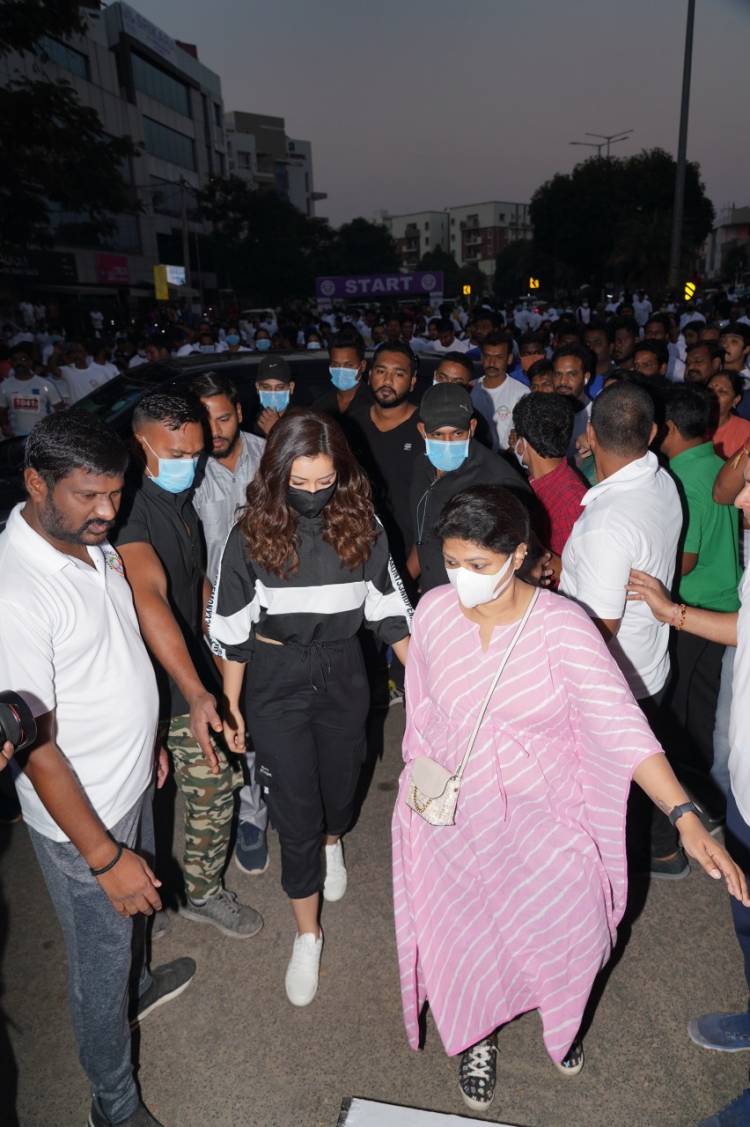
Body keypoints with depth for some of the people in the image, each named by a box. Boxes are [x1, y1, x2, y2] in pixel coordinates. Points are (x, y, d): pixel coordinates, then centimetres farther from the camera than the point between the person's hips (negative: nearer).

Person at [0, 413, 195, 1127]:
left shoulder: (94, 544, -4)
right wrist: (104, 856, -22)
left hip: (133, 781, 8)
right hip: (78, 812, -7)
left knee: (131, 911, 32)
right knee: (98, 963, 15)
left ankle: (136, 989, 62)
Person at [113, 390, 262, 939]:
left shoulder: (183, 498, 6)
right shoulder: (130, 506, -25)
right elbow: (149, 596, -39)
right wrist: (195, 692, -48)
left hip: (191, 673, 8)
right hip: (150, 685, -8)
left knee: (214, 789, 19)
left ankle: (204, 891, 43)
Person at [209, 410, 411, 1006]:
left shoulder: (362, 525, -9)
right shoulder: (253, 534, -13)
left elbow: (388, 606, -1)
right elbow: (233, 627, -6)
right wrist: (230, 705, -3)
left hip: (343, 671, 2)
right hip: (276, 678, -2)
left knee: (341, 779, 20)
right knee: (295, 806, 4)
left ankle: (333, 842, 58)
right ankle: (308, 934, 25)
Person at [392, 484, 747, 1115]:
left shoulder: (562, 625, -23)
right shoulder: (434, 613, -14)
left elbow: (621, 725, -28)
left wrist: (686, 818, -35)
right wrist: (423, 773, -4)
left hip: (546, 820, -1)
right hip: (454, 817, 2)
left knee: (566, 935, 18)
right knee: (465, 938, 17)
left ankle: (562, 1022, 56)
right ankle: (477, 1037, 52)